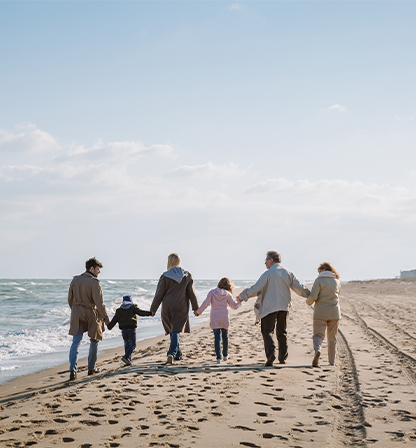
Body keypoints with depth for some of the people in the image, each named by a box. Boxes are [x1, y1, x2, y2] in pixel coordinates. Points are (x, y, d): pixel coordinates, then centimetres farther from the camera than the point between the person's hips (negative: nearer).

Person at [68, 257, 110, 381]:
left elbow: (70, 299, 12)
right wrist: (106, 319, -12)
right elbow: (99, 303, -17)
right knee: (94, 341, 16)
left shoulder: (75, 280, 5)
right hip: (91, 315, -4)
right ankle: (91, 368, 22)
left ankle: (72, 370, -15)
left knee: (75, 342, 0)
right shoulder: (94, 282, -13)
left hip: (77, 315, 4)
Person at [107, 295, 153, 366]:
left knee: (126, 344, 14)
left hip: (123, 329, 3)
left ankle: (128, 360, 10)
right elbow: (140, 312, -9)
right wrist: (149, 313, -12)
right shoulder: (133, 307, 5)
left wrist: (109, 326, 26)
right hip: (131, 328, -3)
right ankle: (126, 357, -20)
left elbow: (115, 319, 13)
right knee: (132, 345, -1)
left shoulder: (119, 310, 12)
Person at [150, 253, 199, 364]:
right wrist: (195, 308, 10)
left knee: (172, 331, 15)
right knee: (176, 331, -3)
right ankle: (172, 353, -21)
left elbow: (159, 294, -4)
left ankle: (178, 354, 23)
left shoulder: (165, 276, -4)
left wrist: (153, 309, 2)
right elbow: (192, 293, 3)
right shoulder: (187, 276, 1)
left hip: (167, 307, 0)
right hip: (181, 308, 0)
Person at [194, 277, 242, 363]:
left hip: (214, 318, 0)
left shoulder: (212, 292, 2)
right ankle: (225, 355, 31)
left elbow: (206, 303, -8)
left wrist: (198, 311, 1)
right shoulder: (228, 294, 1)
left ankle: (219, 357, -11)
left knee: (217, 338, -2)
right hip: (224, 318, 0)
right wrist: (240, 302, 27)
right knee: (225, 336, 18)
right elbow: (234, 306, 7)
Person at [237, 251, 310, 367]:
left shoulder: (268, 274, -8)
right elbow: (299, 287, 12)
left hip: (269, 308, -6)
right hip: (284, 307, 6)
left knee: (267, 332, -3)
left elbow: (256, 289, -12)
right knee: (282, 332, 15)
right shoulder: (288, 273, 9)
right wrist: (311, 295, 29)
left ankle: (270, 354, -23)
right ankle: (283, 358, 18)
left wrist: (242, 296, -2)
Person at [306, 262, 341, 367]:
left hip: (321, 313, -4)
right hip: (334, 312, 4)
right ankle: (332, 361, 16)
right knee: (332, 337, 13)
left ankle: (317, 350, -30)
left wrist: (308, 302, 7)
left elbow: (313, 296, -14)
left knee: (318, 335, -1)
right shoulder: (337, 282, 9)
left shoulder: (319, 281, -5)